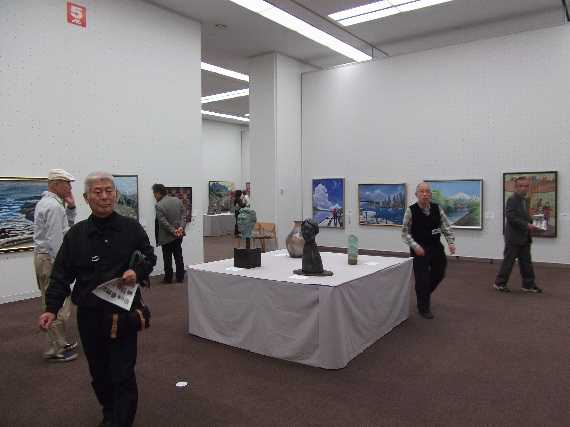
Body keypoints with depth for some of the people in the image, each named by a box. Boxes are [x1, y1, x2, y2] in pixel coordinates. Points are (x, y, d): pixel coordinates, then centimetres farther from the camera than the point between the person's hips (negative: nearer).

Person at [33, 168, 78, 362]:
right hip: (51, 260, -11)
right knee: (58, 305, -3)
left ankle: (59, 342, 28)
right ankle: (55, 350, 5)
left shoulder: (47, 202, 14)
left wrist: (70, 207, 6)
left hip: (45, 257, 11)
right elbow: (55, 240, -22)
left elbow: (68, 227, 19)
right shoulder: (54, 206, -18)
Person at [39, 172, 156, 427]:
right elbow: (62, 274, 1)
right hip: (89, 315, 2)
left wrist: (138, 272, -13)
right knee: (99, 373, 17)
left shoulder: (131, 228, -3)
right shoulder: (76, 234, 0)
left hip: (123, 313, -2)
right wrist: (51, 308, -8)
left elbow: (149, 258, 7)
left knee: (122, 374, -2)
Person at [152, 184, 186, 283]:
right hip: (179, 235, 6)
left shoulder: (159, 205, -17)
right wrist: (181, 227, -9)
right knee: (178, 256, 14)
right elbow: (183, 215, -1)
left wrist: (173, 231, -14)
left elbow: (163, 222, -20)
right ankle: (180, 277, 19)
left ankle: (168, 278, 16)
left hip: (167, 237, -5)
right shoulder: (177, 200, 1)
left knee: (167, 258, 7)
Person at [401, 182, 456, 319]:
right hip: (419, 249, -4)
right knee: (422, 278, 1)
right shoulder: (411, 211, -13)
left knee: (439, 274, 15)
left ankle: (426, 292, 45)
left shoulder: (437, 208, -3)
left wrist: (451, 242, -14)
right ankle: (423, 308, 21)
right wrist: (415, 246, -22)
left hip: (436, 246, 4)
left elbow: (446, 226, -1)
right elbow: (405, 233, -10)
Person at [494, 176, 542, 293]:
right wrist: (526, 225, -21)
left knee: (526, 262, 10)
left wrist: (532, 223, 3)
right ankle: (499, 283, 11)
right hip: (514, 237, -8)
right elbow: (511, 217, -22)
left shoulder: (525, 200, 14)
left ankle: (528, 285, 17)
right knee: (508, 261, 0)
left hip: (525, 238, 8)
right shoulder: (512, 200, -13)